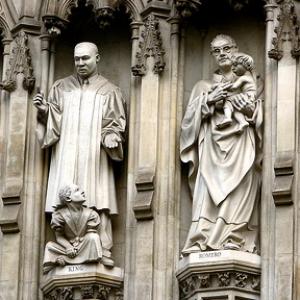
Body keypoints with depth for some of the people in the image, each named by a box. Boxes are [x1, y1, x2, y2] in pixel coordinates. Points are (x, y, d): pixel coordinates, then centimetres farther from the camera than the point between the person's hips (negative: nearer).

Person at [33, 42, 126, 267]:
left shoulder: (109, 91, 11)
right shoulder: (61, 87, 16)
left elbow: (115, 126, 6)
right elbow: (53, 122, 11)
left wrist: (111, 139, -14)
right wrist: (45, 110, -10)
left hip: (95, 160, -2)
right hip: (65, 159, 2)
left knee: (98, 207, -12)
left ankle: (103, 252, -16)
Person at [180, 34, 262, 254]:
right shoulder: (204, 86, 21)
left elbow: (263, 117, 10)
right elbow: (190, 116, 9)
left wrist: (251, 110, -10)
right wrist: (208, 100, -6)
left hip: (241, 148, -1)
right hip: (212, 148, 1)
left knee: (239, 193, -15)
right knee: (209, 192, -14)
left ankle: (235, 241, -21)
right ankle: (203, 242, -22)